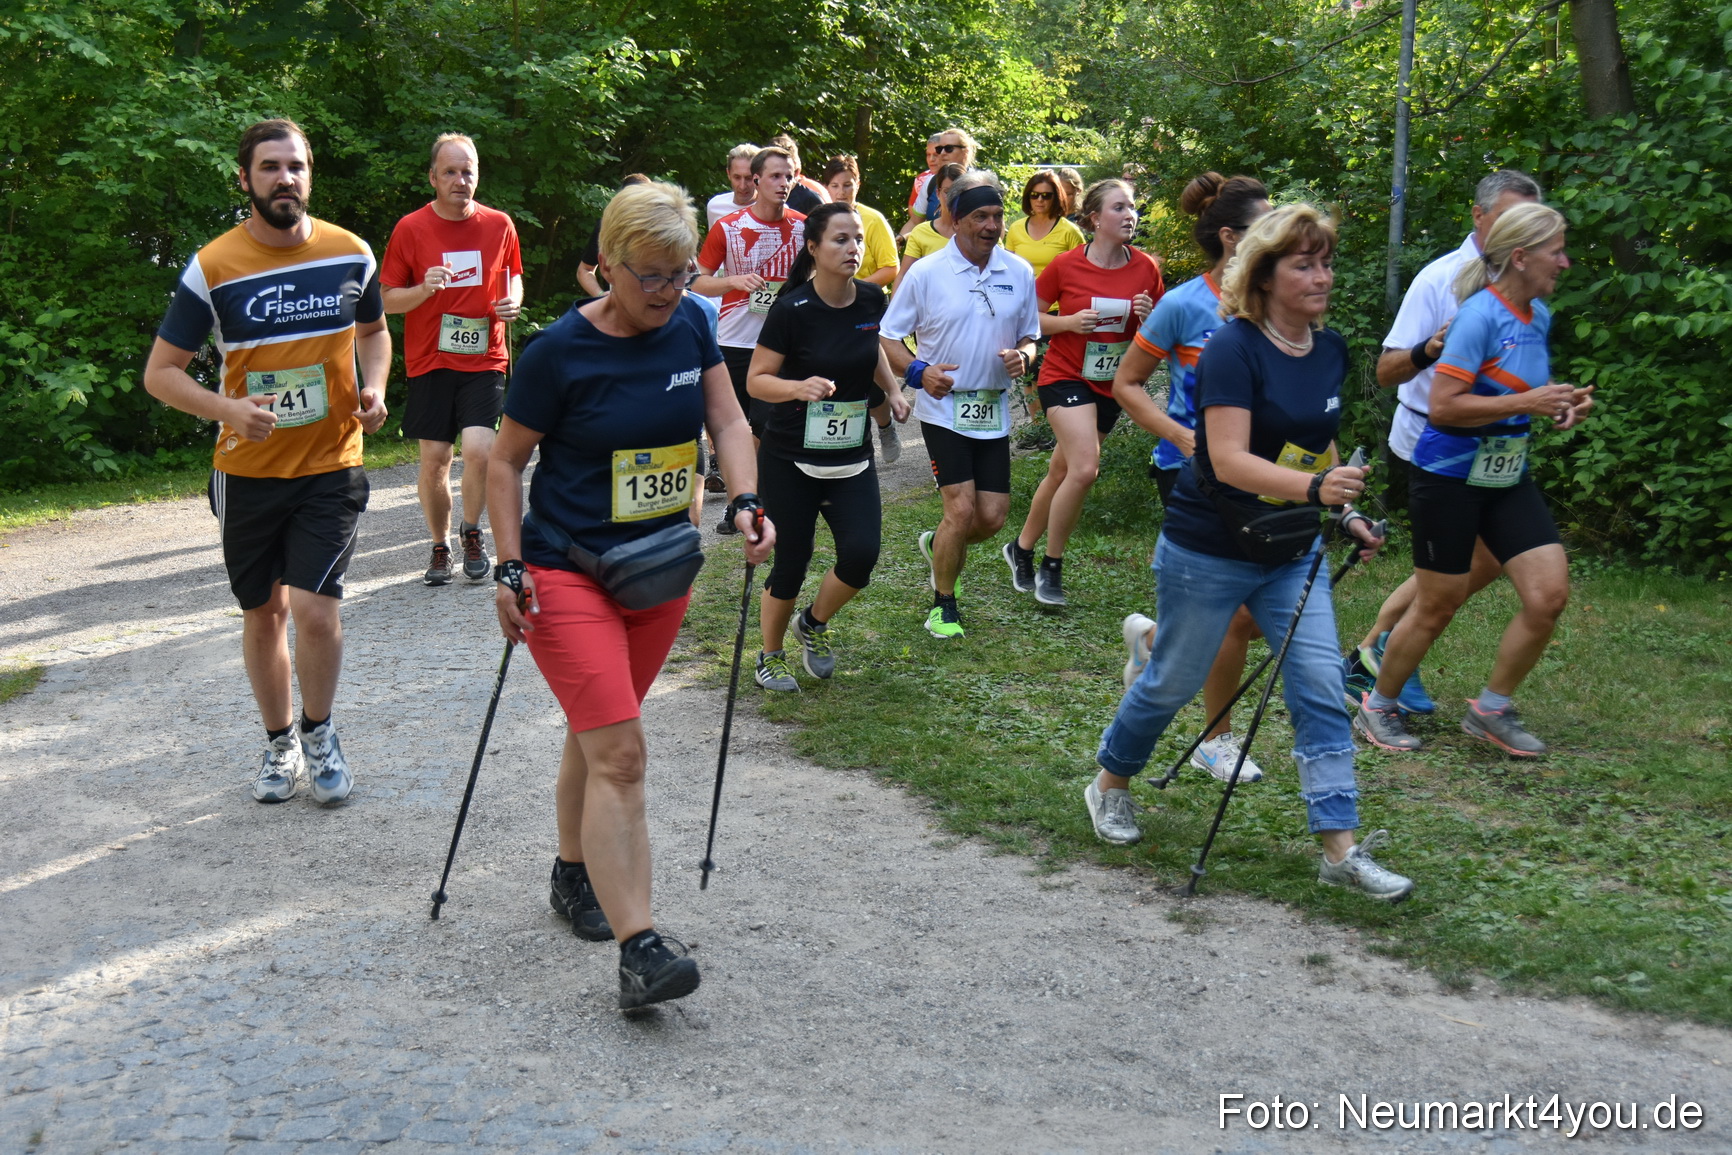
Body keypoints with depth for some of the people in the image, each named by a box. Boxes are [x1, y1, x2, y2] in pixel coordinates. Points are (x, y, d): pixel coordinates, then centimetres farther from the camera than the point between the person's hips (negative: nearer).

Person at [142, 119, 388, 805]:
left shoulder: (350, 254, -2)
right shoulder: (213, 268, -9)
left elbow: (374, 330, 18)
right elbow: (160, 373, -6)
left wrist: (373, 388, -2)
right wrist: (229, 409, -24)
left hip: (331, 466, 0)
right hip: (248, 472, 0)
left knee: (315, 608, -12)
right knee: (263, 613, 12)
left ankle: (319, 733, 13)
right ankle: (280, 745, 31)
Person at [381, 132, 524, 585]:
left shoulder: (499, 225, 4)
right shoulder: (410, 229, -2)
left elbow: (513, 275, 21)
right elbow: (387, 300, 1)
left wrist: (513, 300, -2)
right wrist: (424, 289, -19)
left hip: (484, 359, 0)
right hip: (430, 361, 0)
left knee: (479, 449, -15)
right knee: (433, 460, 2)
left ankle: (472, 532, 10)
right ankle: (440, 547, 22)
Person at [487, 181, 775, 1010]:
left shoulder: (690, 326, 0)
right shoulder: (561, 351, -15)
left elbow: (727, 420, 6)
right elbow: (506, 461, -6)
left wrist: (744, 502, -12)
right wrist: (510, 567, -11)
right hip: (568, 574, -5)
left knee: (599, 736, 19)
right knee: (619, 754, -14)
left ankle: (574, 875, 40)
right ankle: (638, 950, -15)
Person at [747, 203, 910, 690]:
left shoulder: (871, 300, -1)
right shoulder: (792, 310, -16)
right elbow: (756, 380, -12)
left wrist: (892, 389, 6)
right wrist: (799, 387, -30)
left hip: (851, 456, 4)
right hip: (790, 459, -4)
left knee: (862, 553, -9)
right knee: (791, 562, 2)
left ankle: (814, 624, 22)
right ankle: (770, 656, 27)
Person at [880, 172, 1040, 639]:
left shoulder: (1019, 273, 5)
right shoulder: (926, 273, -5)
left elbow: (1029, 336, 15)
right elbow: (889, 337, -1)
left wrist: (1022, 356, -10)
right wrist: (919, 371, -20)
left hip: (994, 411, 4)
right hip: (943, 408, -4)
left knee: (992, 517, 3)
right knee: (962, 509, -12)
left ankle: (937, 544, 37)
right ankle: (943, 604, 9)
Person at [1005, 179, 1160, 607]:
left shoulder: (1145, 269, -1)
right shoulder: (1066, 266, -11)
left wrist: (1147, 316, -13)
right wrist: (1069, 322, -18)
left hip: (1112, 384, 4)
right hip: (1066, 376, -4)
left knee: (1061, 472, 12)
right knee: (1085, 468, -21)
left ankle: (1022, 549, 33)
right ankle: (1051, 566, -4)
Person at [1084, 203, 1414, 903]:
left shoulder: (1330, 348, 3)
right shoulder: (1234, 349, -20)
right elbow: (1231, 459, -29)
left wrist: (1347, 511, 8)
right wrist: (1314, 486, -41)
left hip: (1292, 553, 6)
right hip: (1208, 553, -6)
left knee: (1321, 688, -2)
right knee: (1173, 683, 10)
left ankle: (1341, 849, 1)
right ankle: (1110, 784, 36)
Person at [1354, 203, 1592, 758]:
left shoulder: (1538, 315, 7)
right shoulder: (1480, 315, -18)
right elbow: (1442, 407, -25)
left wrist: (1560, 403, 4)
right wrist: (1527, 403, -24)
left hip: (1508, 478, 8)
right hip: (1450, 478, -8)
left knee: (1550, 594, -2)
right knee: (1437, 607, 3)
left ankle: (1491, 709, 16)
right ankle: (1377, 707, 25)